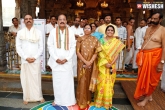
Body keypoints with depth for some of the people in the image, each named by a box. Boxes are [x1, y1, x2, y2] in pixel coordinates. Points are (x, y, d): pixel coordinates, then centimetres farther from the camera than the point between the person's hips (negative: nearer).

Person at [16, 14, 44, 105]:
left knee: (37, 78, 5)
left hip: (36, 60, -1)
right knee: (26, 79, 6)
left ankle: (39, 96, 19)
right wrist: (26, 57, -9)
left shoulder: (38, 32, 3)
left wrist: (35, 57, -8)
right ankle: (27, 97, 20)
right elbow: (18, 47, 1)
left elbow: (41, 47, 1)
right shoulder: (20, 32, 4)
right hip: (25, 60, 1)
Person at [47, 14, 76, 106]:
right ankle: (57, 99, 21)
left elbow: (73, 47, 1)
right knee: (57, 81, 6)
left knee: (68, 81, 3)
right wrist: (56, 58, -9)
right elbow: (50, 46, 1)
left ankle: (68, 100, 17)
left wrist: (67, 58, -8)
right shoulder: (53, 32, 2)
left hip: (67, 61, 0)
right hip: (56, 61, 0)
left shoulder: (70, 32, 3)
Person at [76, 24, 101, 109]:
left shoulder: (95, 40, 3)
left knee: (89, 82, 10)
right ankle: (82, 102, 16)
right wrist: (85, 61, -16)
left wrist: (90, 62, -14)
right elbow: (78, 52, -7)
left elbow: (96, 52, -1)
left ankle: (87, 100, 27)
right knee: (82, 82, 2)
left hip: (91, 63, 1)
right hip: (82, 63, -1)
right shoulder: (80, 39, -1)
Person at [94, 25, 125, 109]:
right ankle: (99, 101, 17)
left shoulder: (117, 42, 4)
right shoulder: (101, 40, 0)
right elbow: (100, 53, -6)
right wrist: (105, 63, -18)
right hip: (102, 65, -1)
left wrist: (111, 64, -14)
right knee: (101, 83, 2)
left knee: (109, 84, 7)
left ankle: (107, 102, 22)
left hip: (112, 66, 1)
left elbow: (117, 54, -2)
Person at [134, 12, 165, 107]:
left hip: (154, 56, -7)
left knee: (151, 78, 6)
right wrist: (140, 54, 11)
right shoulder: (148, 29, 12)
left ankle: (147, 98, 20)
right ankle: (149, 95, 31)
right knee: (144, 76, 13)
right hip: (144, 55, 7)